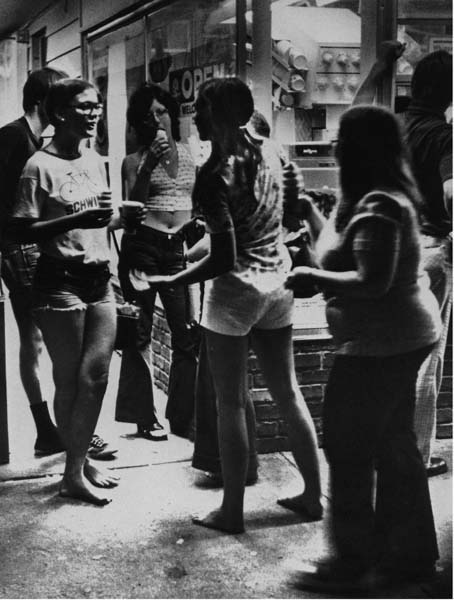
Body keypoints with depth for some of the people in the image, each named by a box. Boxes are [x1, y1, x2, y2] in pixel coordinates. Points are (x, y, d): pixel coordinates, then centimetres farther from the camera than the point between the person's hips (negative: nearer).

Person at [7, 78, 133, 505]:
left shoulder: (95, 162, 11)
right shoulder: (40, 166, -10)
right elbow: (20, 230, -16)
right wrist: (78, 219, -23)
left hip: (99, 281, 7)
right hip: (60, 284, -7)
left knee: (96, 377, 8)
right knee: (69, 381, 4)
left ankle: (78, 465, 22)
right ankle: (76, 469, 18)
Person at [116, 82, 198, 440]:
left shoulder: (190, 154, 12)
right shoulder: (135, 161, 2)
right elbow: (130, 208, -8)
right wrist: (149, 165, -15)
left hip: (181, 248, 3)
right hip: (143, 246, -3)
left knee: (189, 334, -1)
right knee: (140, 334, 2)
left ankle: (184, 417, 8)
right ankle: (145, 417, 11)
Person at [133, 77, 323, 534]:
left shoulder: (214, 176, -18)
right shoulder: (266, 153, 3)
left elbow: (223, 259, -21)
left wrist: (167, 282, -16)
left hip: (236, 289, -7)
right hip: (277, 281, 7)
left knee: (230, 405, 4)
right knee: (288, 395, 16)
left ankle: (232, 511, 15)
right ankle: (313, 496, 25)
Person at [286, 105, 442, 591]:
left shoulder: (376, 208, -22)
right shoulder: (392, 196, 9)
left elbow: (373, 283, -27)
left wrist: (311, 275, -18)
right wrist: (318, 224, 10)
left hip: (379, 343, -10)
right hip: (403, 336, 10)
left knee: (348, 448, 1)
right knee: (394, 445, 17)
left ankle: (353, 561, 14)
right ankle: (412, 552, 29)